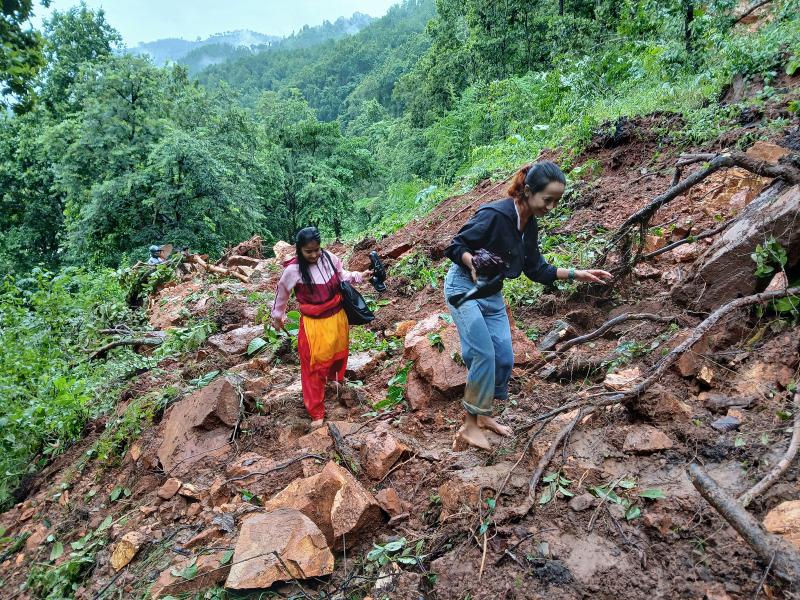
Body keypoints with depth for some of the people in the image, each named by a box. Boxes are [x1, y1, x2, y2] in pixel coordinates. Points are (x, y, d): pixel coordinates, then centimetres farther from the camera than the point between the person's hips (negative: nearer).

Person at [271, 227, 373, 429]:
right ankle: (316, 412, 15)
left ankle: (335, 378, 59)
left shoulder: (330, 259, -11)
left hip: (337, 318, 4)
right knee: (313, 366, 2)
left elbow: (342, 276, 10)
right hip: (313, 324, -4)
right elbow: (282, 292, -1)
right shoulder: (293, 270, -20)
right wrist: (277, 315, 11)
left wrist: (359, 276, -6)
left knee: (338, 352, 26)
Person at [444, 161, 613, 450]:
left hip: (492, 294, 8)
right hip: (464, 287, -8)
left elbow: (537, 270, 10)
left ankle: (482, 415, 24)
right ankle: (469, 425, 0)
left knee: (504, 358, 5)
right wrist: (474, 264, -35)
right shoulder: (494, 214, -23)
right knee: (484, 354, -14)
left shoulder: (530, 225, 2)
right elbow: (454, 246, -17)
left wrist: (576, 274, 4)